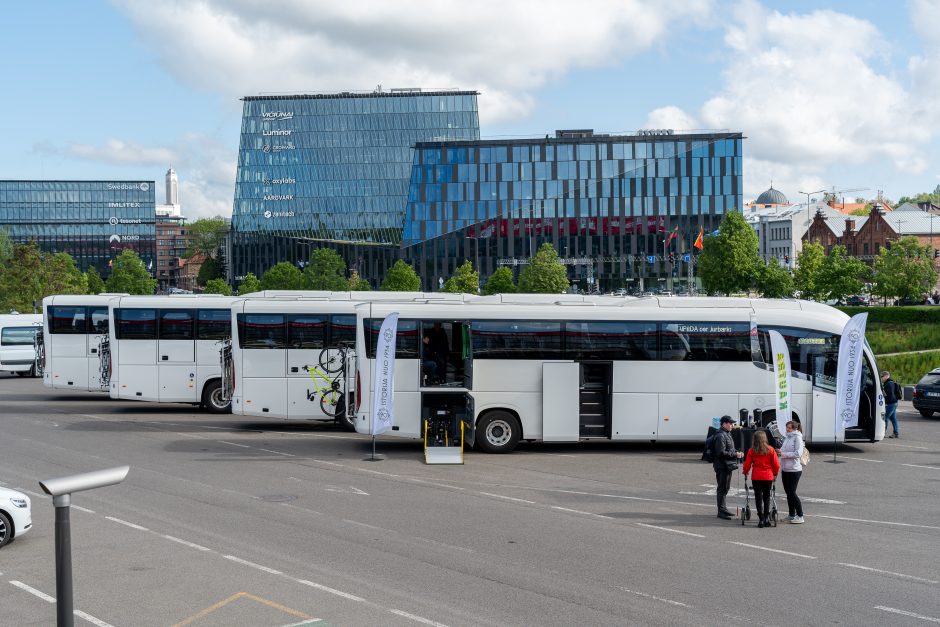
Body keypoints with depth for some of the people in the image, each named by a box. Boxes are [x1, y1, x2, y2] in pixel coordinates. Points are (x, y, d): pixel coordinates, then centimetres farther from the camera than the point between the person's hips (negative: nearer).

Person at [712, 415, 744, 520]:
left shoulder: (727, 434, 17)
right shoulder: (720, 436, -16)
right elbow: (721, 452, -23)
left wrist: (737, 452, 8)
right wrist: (735, 454, -18)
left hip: (728, 466, 10)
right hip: (722, 466, -10)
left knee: (726, 488, 16)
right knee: (722, 488, -6)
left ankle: (723, 509, 25)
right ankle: (721, 511, -2)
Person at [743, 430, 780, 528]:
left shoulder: (752, 451, -5)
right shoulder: (770, 450, -3)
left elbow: (747, 464, -2)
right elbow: (776, 464, -1)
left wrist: (745, 473, 18)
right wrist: (775, 474, 17)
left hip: (756, 477, -1)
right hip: (768, 477, 1)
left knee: (758, 498, 3)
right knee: (766, 497, 13)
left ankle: (761, 519, -2)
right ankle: (766, 517, 8)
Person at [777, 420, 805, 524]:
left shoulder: (797, 438, -11)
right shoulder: (787, 437, 12)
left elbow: (798, 453, -20)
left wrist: (783, 454, -22)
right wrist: (779, 451, -4)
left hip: (794, 470, -8)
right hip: (785, 469, 8)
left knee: (792, 493, -7)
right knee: (788, 493, 12)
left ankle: (800, 516, 2)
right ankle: (792, 515, 21)